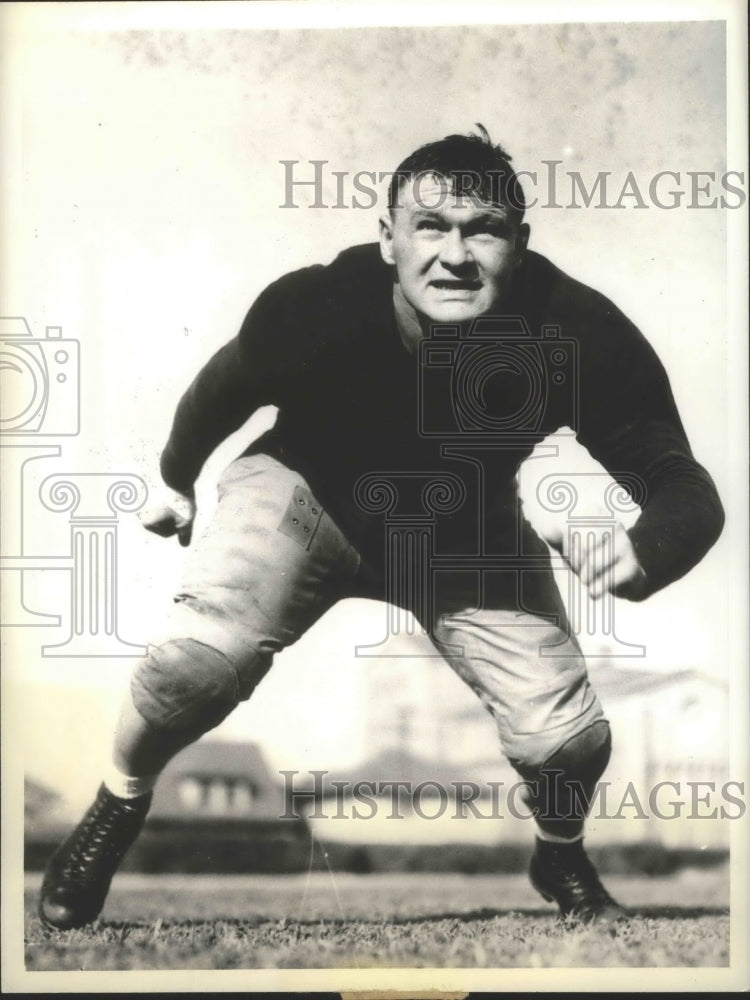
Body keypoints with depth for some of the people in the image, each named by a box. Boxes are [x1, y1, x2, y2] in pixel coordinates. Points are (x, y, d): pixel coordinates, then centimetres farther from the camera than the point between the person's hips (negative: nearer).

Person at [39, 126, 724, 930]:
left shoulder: (580, 336, -34)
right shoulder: (313, 306, -33)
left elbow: (685, 488, -28)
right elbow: (228, 384, -9)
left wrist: (644, 550, -52)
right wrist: (176, 481, 10)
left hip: (466, 527, 2)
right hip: (309, 489, -1)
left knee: (569, 738, -11)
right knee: (198, 659, -27)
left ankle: (562, 861, 27)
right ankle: (118, 806, 7)